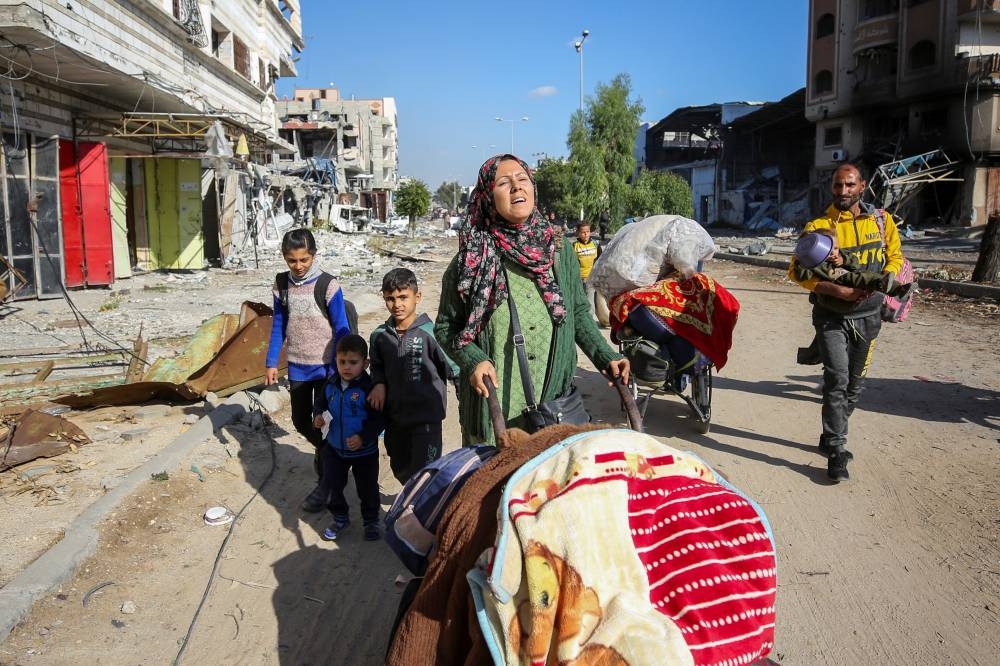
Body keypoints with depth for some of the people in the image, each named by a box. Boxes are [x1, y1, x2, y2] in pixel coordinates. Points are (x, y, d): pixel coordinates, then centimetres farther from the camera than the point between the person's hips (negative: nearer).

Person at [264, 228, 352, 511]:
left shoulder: (328, 285, -14)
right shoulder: (281, 284, 0)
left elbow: (341, 330, -11)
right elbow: (278, 325, 9)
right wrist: (271, 363, 7)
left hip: (324, 367, -5)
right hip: (297, 367, 5)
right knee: (300, 421, 15)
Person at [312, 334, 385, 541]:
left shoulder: (369, 388, -23)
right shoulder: (331, 384, -7)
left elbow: (379, 419, -20)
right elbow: (320, 402, 12)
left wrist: (363, 437, -29)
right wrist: (318, 415, -9)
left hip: (364, 450, -4)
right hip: (334, 448, 4)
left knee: (367, 488, 13)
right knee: (330, 486, 11)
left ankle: (371, 521, 37)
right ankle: (340, 518, 35)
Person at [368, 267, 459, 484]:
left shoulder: (430, 333, -17)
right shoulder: (380, 335, -1)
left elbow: (454, 370, -11)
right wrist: (379, 383, -2)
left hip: (426, 417, -6)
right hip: (394, 416, 6)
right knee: (400, 469, 22)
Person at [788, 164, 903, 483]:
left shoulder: (881, 220, 2)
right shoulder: (818, 226, -8)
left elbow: (895, 257, 10)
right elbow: (797, 271, -10)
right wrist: (838, 290, -21)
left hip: (868, 316, 4)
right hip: (832, 316, -4)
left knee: (855, 383, 13)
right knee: (837, 380, -13)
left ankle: (831, 438, 31)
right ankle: (836, 452, -5)